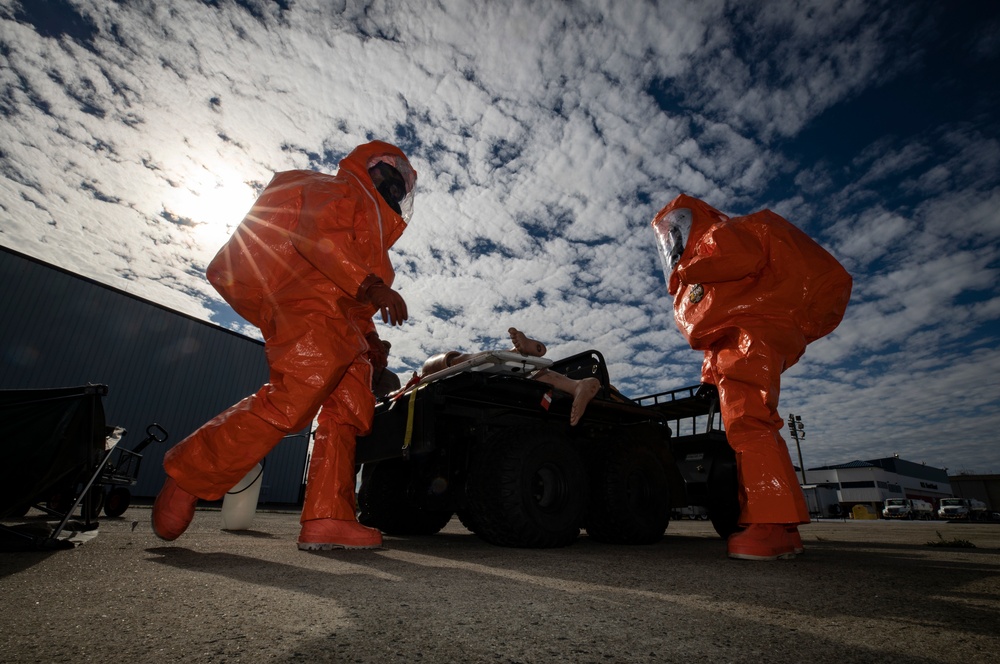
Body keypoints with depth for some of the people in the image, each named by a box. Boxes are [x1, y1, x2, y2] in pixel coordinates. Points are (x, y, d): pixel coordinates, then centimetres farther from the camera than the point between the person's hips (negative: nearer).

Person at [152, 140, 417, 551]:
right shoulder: (340, 189, 10)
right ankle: (187, 474, -4)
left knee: (347, 413, -1)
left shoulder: (372, 221, 37)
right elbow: (315, 233, -14)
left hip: (341, 329, 10)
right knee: (287, 403, -22)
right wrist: (371, 283, -24)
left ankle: (327, 519, -3)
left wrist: (370, 338, 21)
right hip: (310, 307, -10)